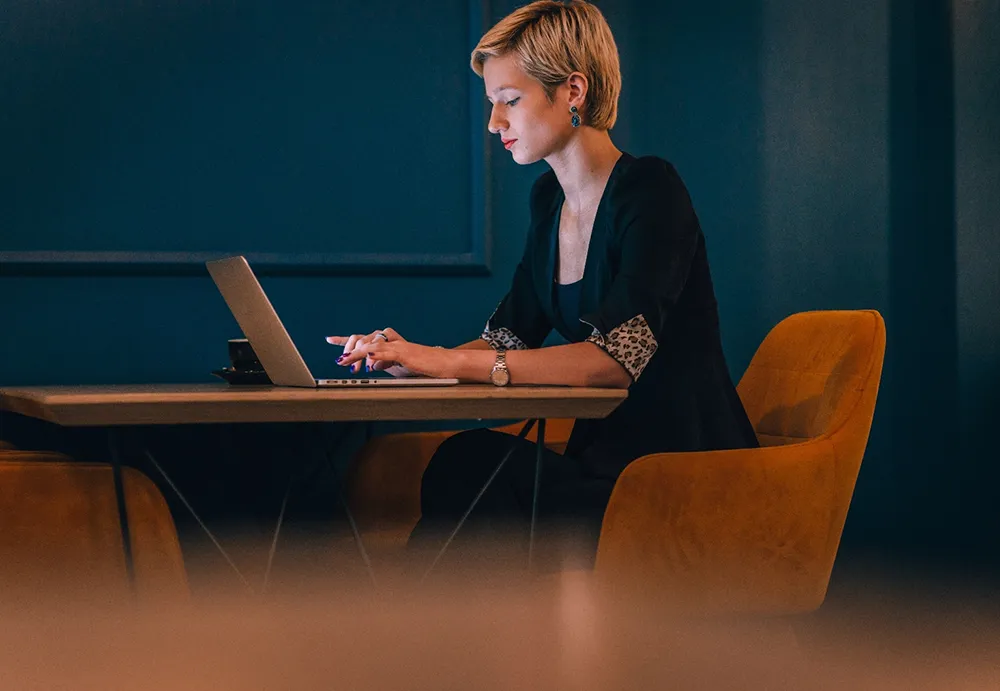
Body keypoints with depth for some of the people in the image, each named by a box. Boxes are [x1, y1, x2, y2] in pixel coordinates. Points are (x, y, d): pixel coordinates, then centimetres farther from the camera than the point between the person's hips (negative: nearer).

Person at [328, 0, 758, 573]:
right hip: (604, 457, 7)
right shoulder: (549, 200, 12)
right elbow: (513, 337, 13)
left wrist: (454, 362, -29)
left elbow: (618, 357, -26)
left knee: (476, 463, -26)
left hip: (688, 474, -7)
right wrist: (418, 360, -7)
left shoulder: (649, 190, -14)